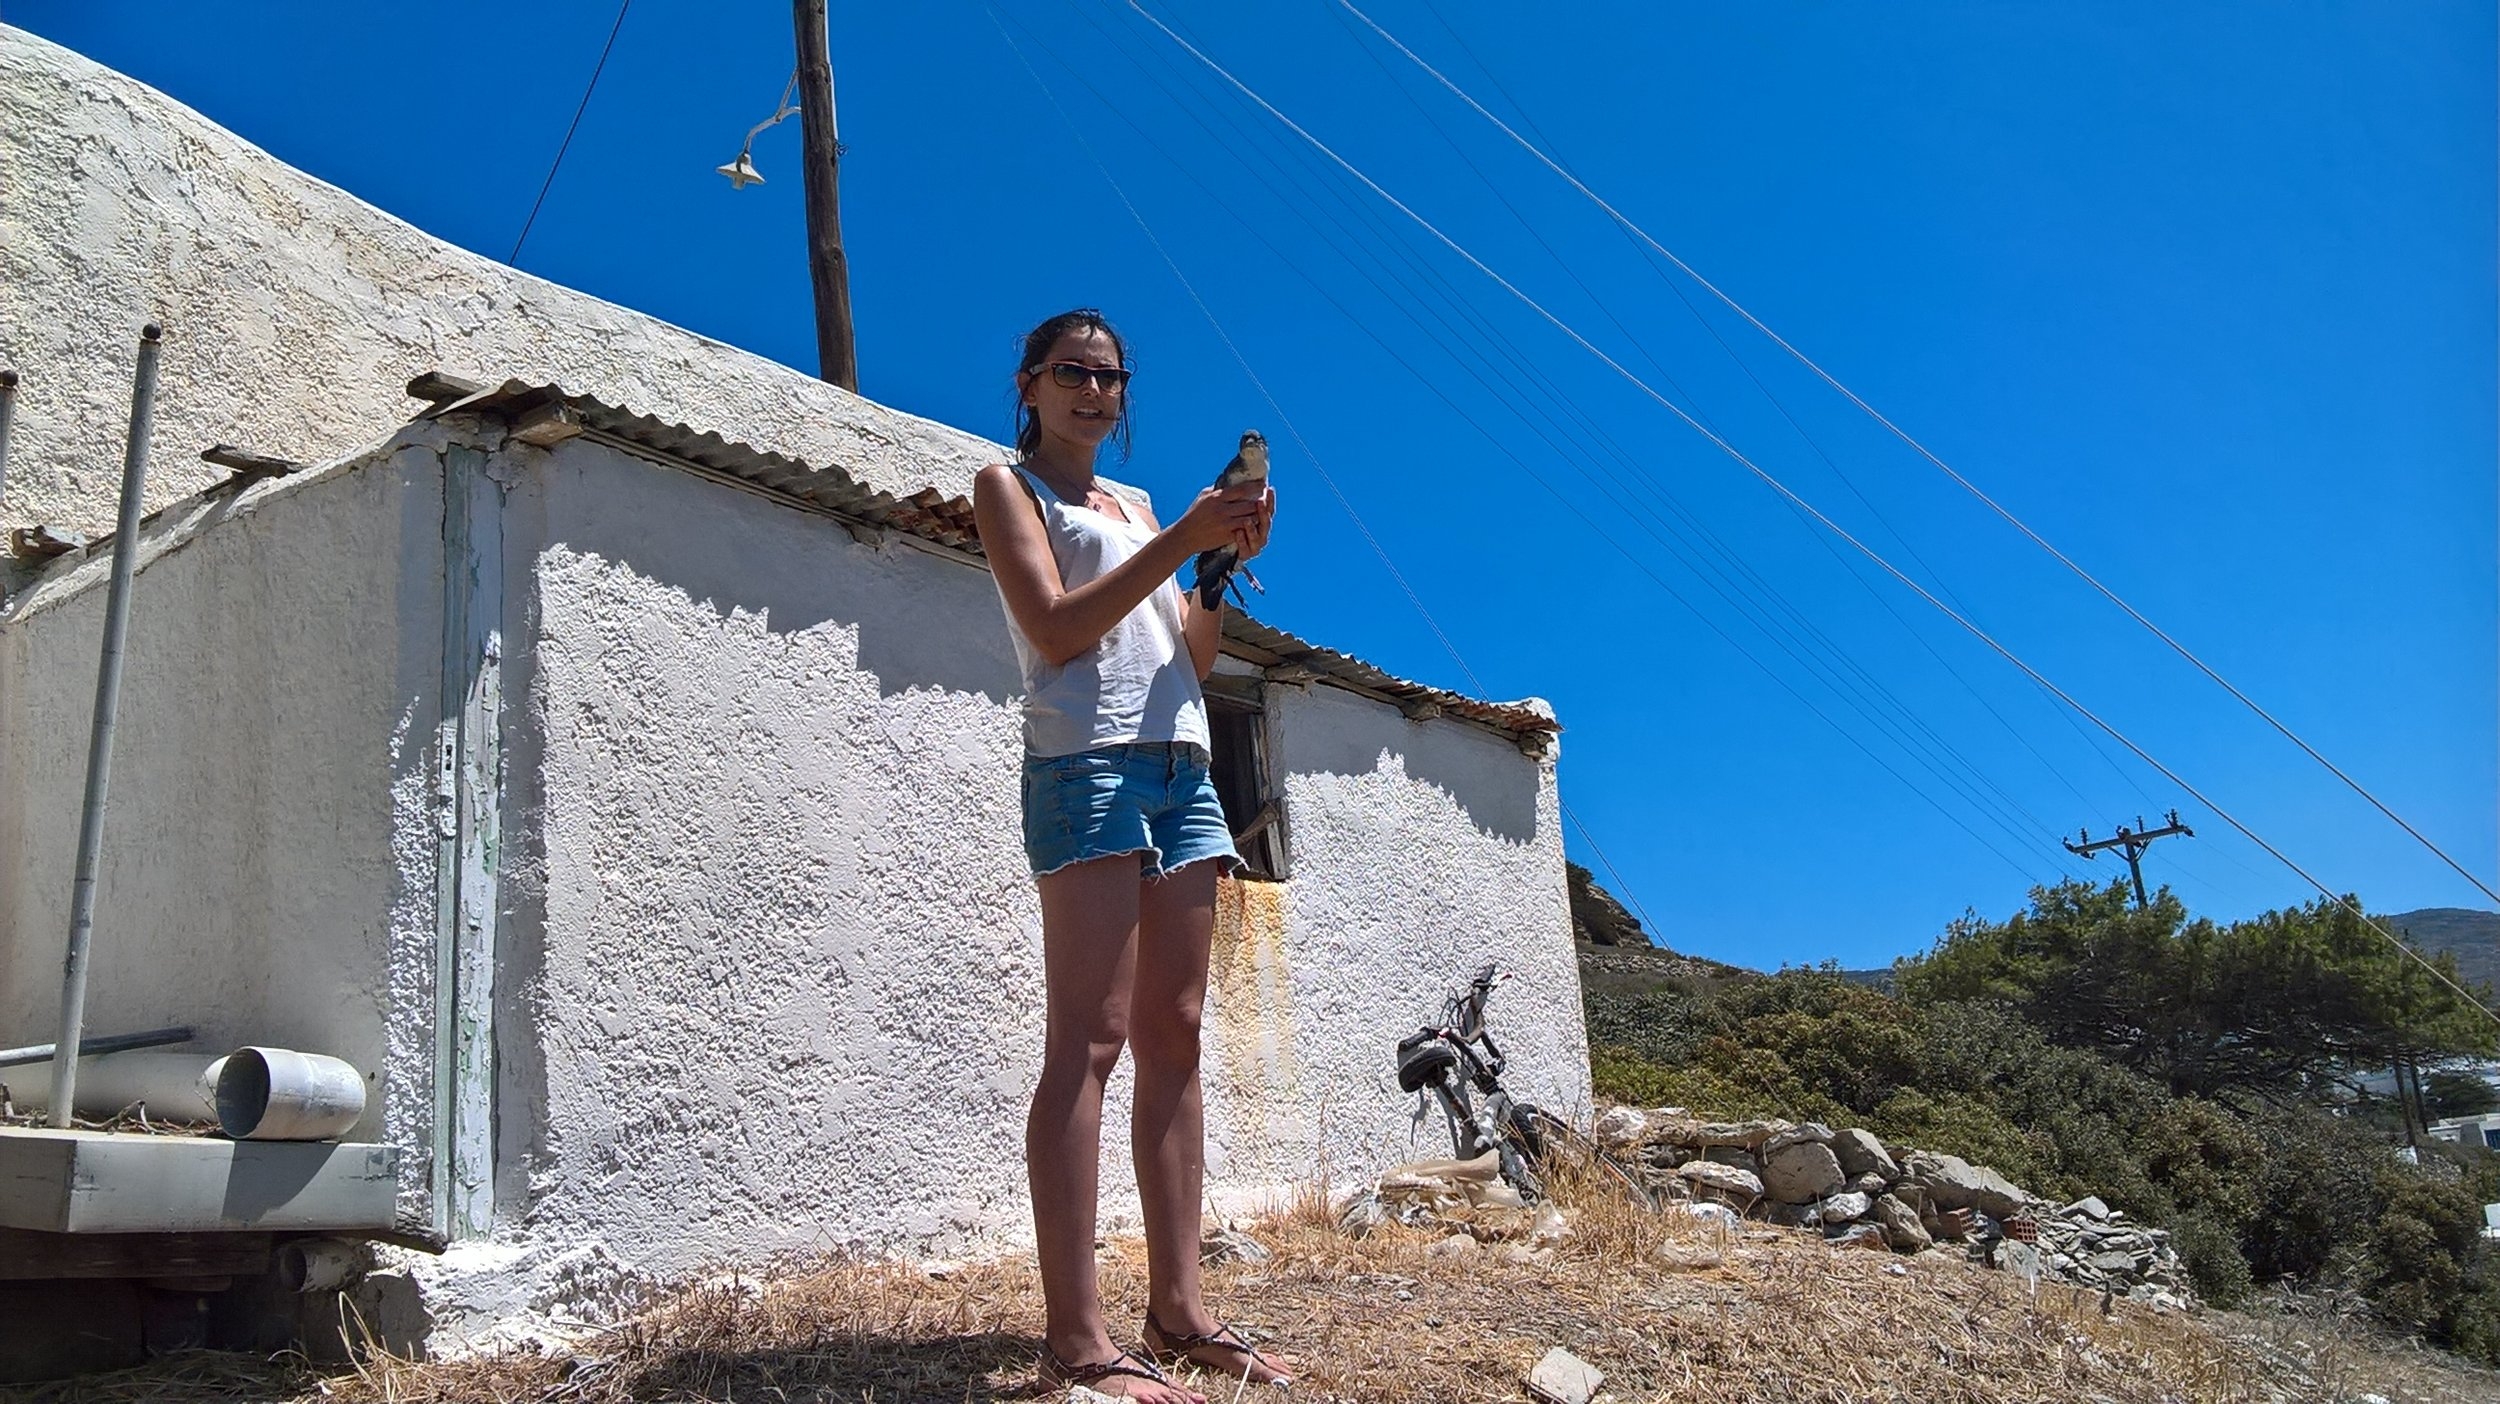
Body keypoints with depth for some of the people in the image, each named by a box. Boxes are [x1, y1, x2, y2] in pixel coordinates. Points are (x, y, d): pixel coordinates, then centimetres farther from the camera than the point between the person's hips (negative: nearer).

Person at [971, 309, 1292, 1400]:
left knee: (1173, 1035, 1)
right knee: (1088, 1038, -14)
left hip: (1181, 767, 7)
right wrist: (1180, 540, -11)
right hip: (1086, 764, -7)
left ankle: (1178, 1308, 3)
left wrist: (1228, 558, 4)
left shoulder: (1135, 504, 26)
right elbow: (1056, 629, -7)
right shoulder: (1007, 485, 9)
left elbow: (1190, 656, 18)